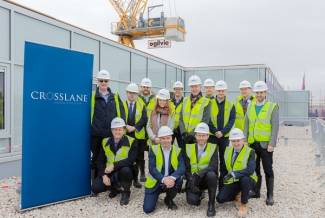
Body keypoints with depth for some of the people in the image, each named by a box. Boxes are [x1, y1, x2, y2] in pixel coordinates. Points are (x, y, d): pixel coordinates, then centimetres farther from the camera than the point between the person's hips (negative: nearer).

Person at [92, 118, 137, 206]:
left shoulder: (131, 142, -10)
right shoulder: (105, 142, 2)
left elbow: (131, 160, -23)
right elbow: (100, 161, 3)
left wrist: (114, 166, -30)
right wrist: (103, 175, -12)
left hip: (125, 172, -3)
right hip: (109, 173, 4)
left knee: (125, 170, -37)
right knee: (95, 188, -17)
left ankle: (125, 192, -5)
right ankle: (116, 188, 15)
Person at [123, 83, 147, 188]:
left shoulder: (141, 105, 9)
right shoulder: (122, 105, 8)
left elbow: (144, 119, -3)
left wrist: (134, 127, -14)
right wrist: (126, 126, -16)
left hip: (138, 135, 1)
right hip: (125, 135, 0)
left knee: (137, 158, 3)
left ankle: (135, 179, 12)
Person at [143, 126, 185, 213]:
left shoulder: (177, 150, -3)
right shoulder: (153, 150, -7)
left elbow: (182, 168, -15)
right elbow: (152, 169, -17)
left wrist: (172, 178, -35)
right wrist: (163, 179, -33)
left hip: (170, 180, 1)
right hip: (155, 182, -1)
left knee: (178, 180, -31)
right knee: (148, 209, -11)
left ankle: (169, 200, 0)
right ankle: (155, 195, 24)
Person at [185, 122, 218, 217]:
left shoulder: (213, 147, -7)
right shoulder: (189, 147, -1)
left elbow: (213, 166, -21)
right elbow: (186, 168, -3)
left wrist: (198, 174, -33)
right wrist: (191, 180, -19)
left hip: (207, 178, -1)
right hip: (193, 179, 1)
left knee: (211, 174, -35)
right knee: (192, 200, -23)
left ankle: (211, 204, -14)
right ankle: (199, 193, 16)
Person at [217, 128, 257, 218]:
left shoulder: (250, 152, -15)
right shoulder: (227, 150, 2)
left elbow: (250, 170, -31)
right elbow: (225, 166, 16)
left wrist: (234, 174, -40)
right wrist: (225, 177, 7)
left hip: (247, 180, -4)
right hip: (232, 181, 4)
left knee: (244, 179, -40)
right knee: (220, 198, -15)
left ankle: (244, 205, -14)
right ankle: (237, 196, 17)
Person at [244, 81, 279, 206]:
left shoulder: (272, 107, -4)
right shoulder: (250, 106, 9)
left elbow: (275, 127, -8)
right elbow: (246, 124, 10)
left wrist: (272, 144, -14)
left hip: (265, 144, -4)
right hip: (252, 143, 4)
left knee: (268, 170, 3)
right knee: (255, 168, 12)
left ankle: (270, 195, 12)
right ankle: (256, 191, 25)